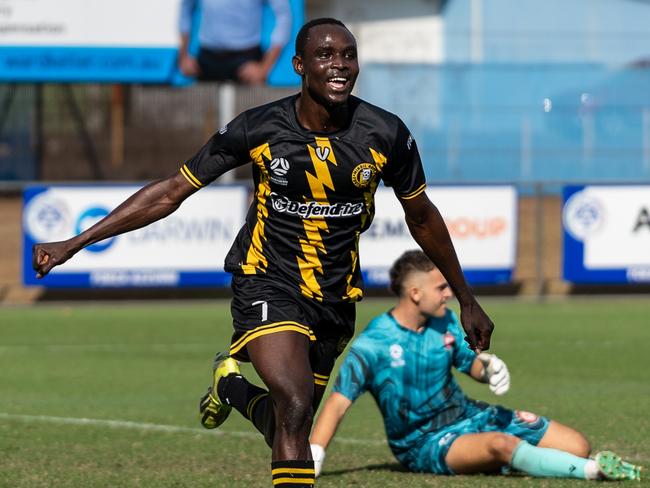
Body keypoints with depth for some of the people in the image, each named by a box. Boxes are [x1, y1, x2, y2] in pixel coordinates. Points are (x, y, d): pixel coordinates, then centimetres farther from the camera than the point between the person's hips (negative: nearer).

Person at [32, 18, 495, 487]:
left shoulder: (386, 135, -9)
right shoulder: (258, 129, -13)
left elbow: (422, 216, 8)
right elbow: (170, 193, -6)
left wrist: (467, 300, 15)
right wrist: (74, 244, -9)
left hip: (336, 298, 3)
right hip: (267, 283, -3)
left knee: (291, 425, 11)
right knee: (294, 407, -25)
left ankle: (230, 385, 43)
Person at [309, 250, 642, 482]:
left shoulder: (445, 321, 1)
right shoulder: (372, 344, -18)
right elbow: (338, 402, -21)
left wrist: (490, 368, -10)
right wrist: (312, 459, -32)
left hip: (468, 416, 7)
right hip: (424, 443, -7)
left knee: (577, 445, -6)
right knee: (502, 444, -39)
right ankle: (594, 470, -46)